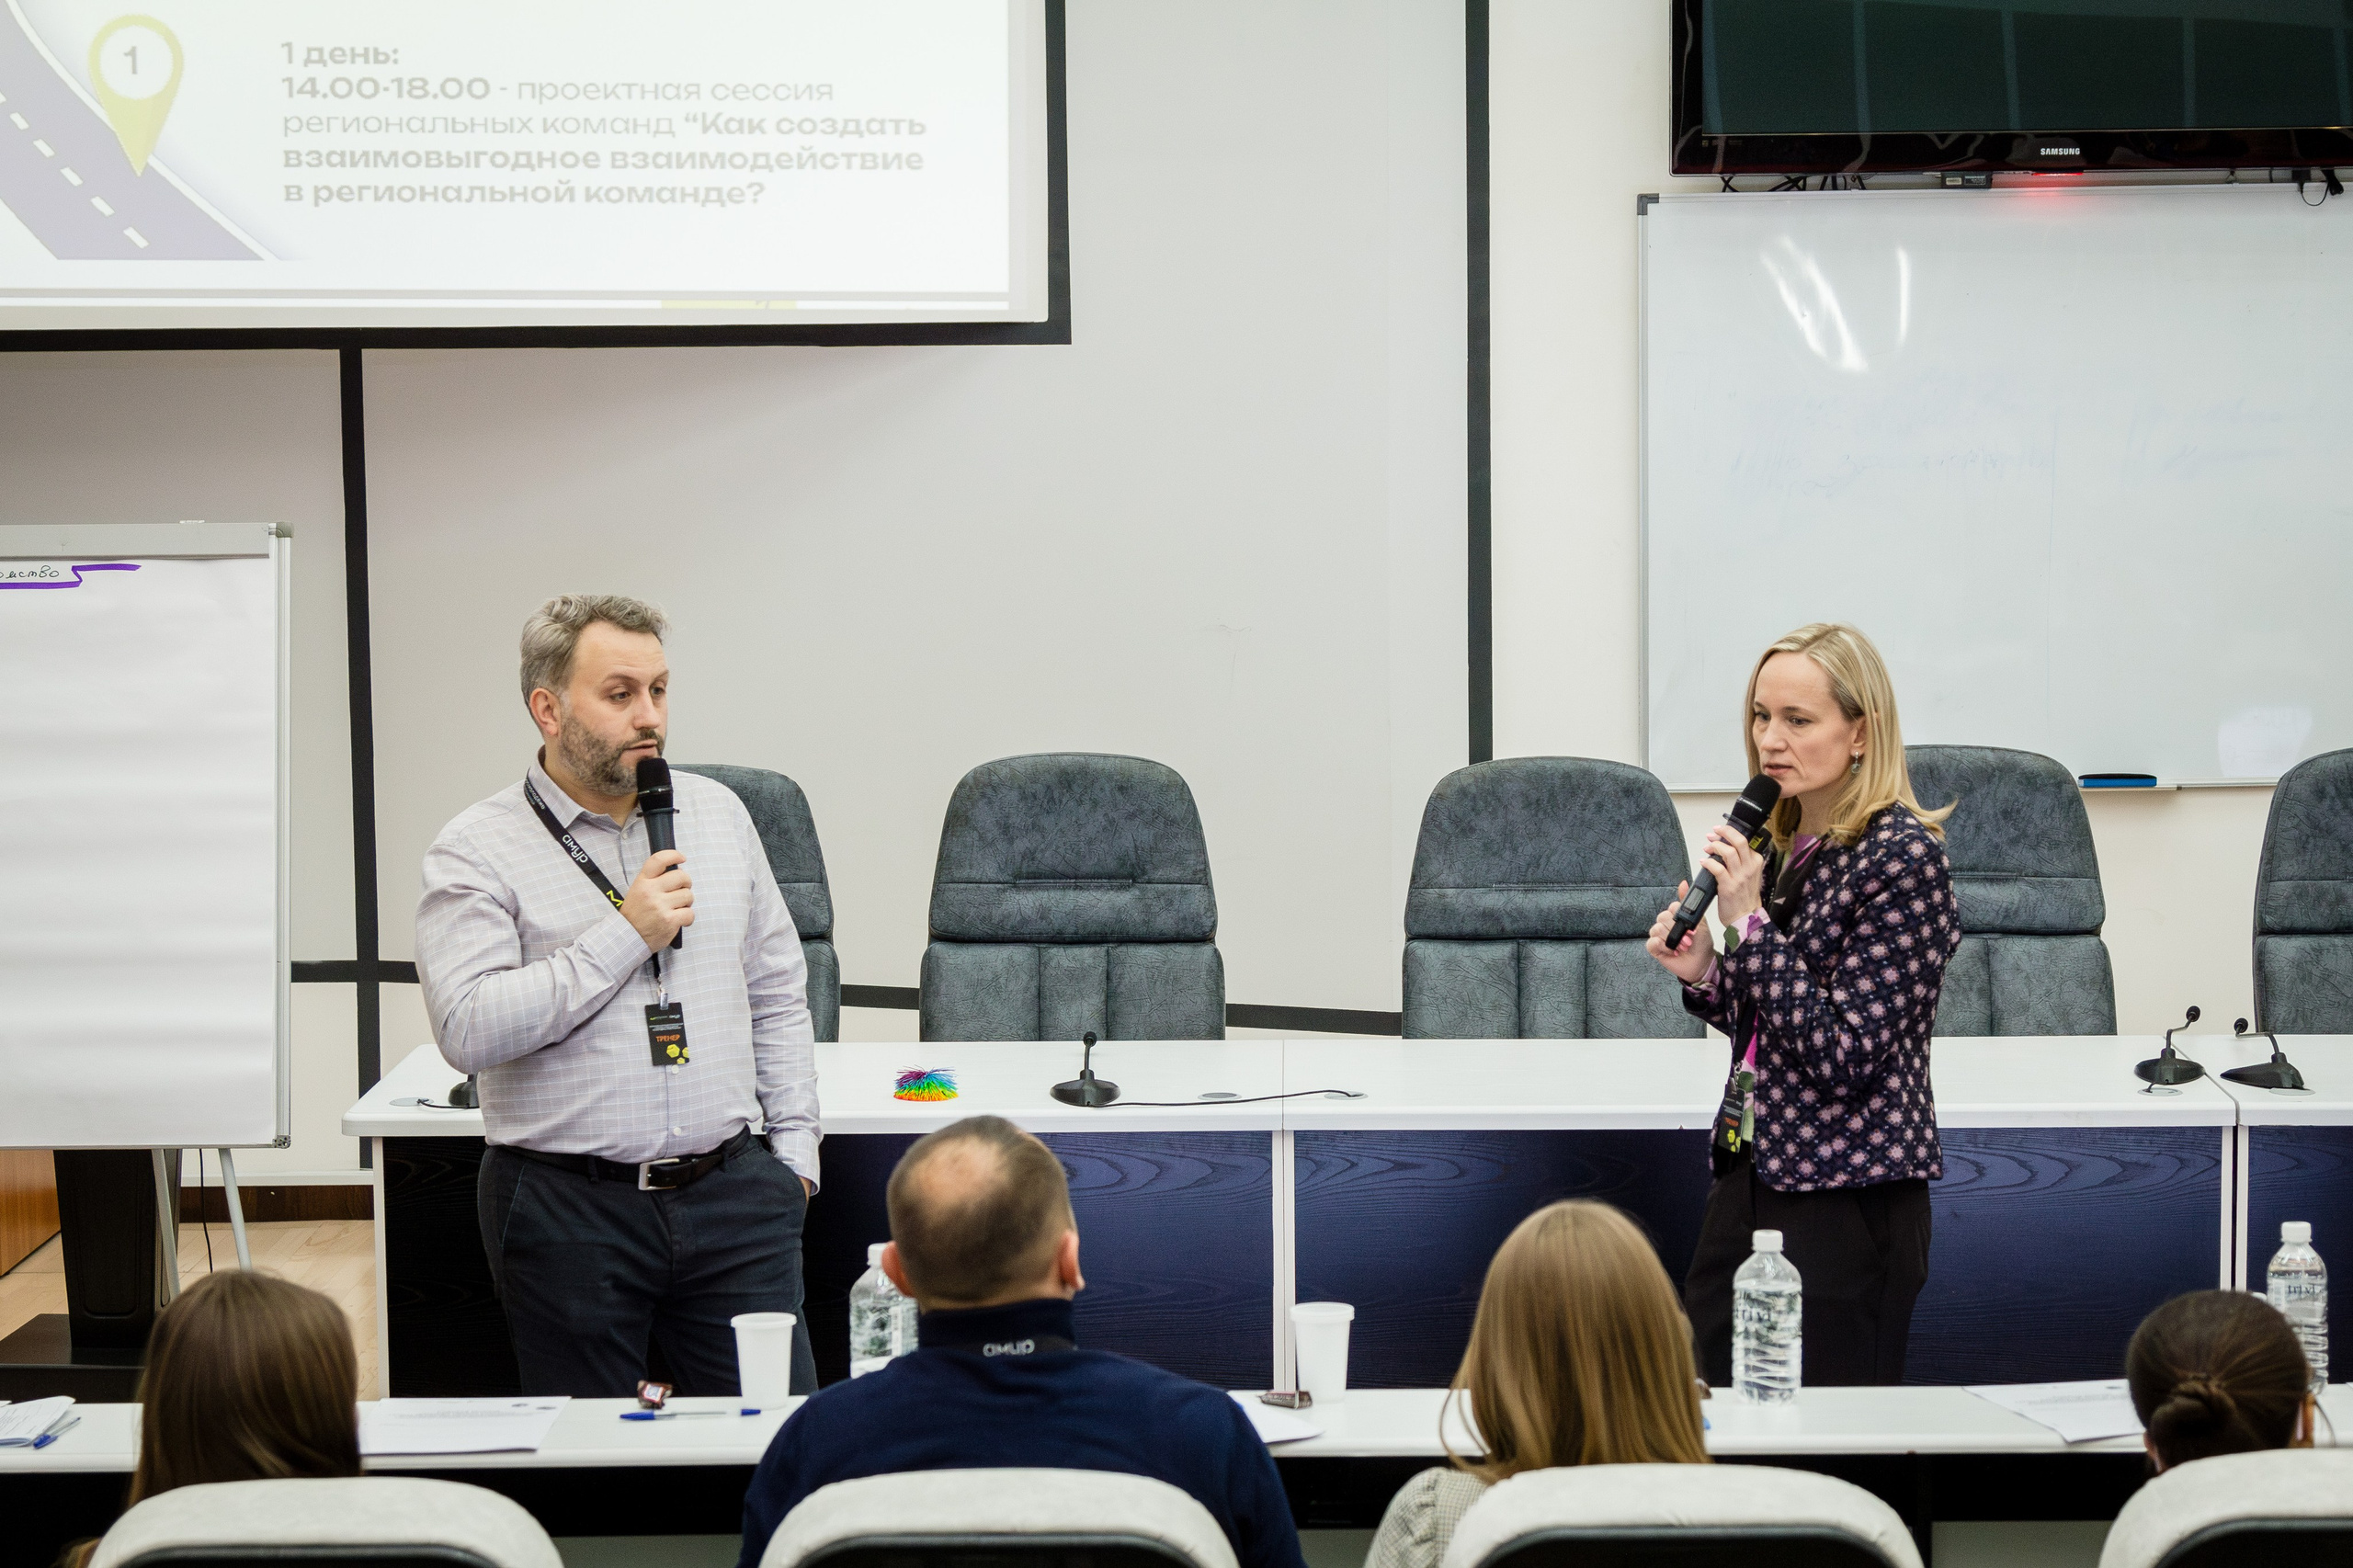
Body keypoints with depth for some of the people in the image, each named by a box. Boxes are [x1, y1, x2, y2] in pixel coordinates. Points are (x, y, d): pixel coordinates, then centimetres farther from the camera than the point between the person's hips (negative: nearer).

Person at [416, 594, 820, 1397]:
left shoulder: (719, 813, 11)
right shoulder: (477, 850, -4)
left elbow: (778, 992, 18)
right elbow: (469, 1029, -17)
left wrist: (793, 1150, 12)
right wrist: (624, 934, -15)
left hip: (732, 1190, 3)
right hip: (568, 1209, -3)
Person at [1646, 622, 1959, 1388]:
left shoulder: (1902, 857, -13)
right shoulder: (1783, 848, 10)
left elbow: (1845, 1054, -19)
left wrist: (1750, 926, -18)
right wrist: (1702, 973, 1)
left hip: (1847, 1204, -8)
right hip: (1752, 1176, 8)